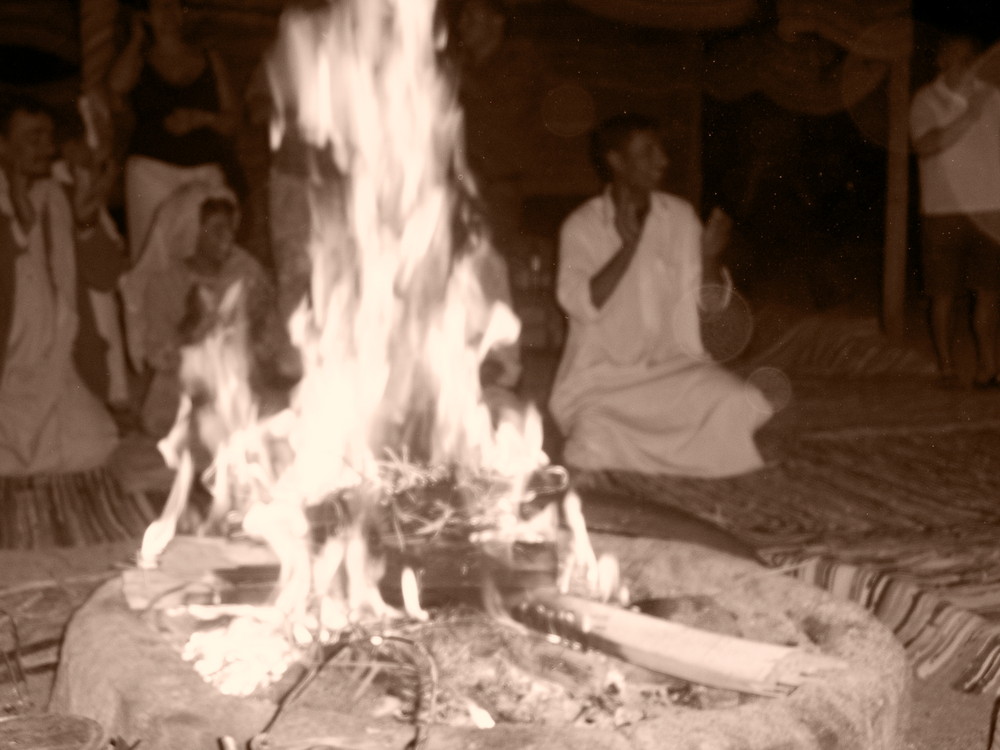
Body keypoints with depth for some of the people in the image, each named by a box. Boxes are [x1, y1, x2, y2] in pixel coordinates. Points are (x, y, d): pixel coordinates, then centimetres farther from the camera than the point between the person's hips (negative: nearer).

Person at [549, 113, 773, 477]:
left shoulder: (681, 215, 4)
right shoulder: (580, 226, -5)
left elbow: (711, 302, 3)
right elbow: (581, 305, -18)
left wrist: (710, 256, -16)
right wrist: (627, 245, -24)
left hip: (675, 363, 3)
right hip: (605, 373, -3)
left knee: (737, 401, -22)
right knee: (597, 442, -28)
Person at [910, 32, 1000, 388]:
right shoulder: (927, 100, -1)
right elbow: (924, 145, -16)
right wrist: (968, 118, -20)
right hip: (943, 211, -2)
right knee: (944, 294, 1)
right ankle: (947, 369, 11)